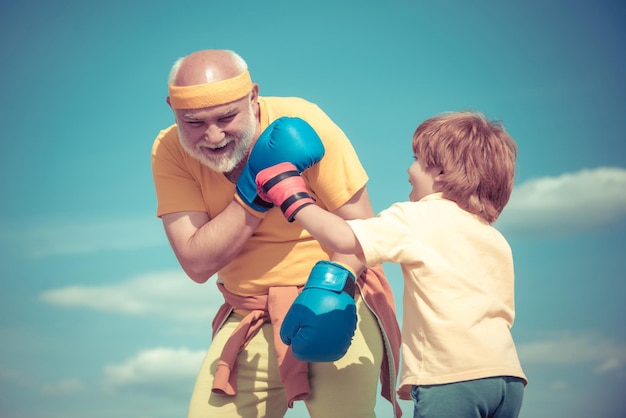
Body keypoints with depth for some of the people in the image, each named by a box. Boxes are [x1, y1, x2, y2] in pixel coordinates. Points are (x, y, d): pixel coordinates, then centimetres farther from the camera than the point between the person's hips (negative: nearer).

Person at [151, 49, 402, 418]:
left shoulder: (300, 122, -15)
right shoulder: (170, 151, -8)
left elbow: (360, 228, -12)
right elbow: (198, 264, -15)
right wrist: (255, 190, -23)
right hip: (250, 319, 3)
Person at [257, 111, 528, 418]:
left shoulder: (417, 218, 0)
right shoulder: (498, 243, 21)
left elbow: (343, 239, -10)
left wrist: (293, 198, 5)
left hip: (452, 378, -7)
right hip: (508, 374, 7)